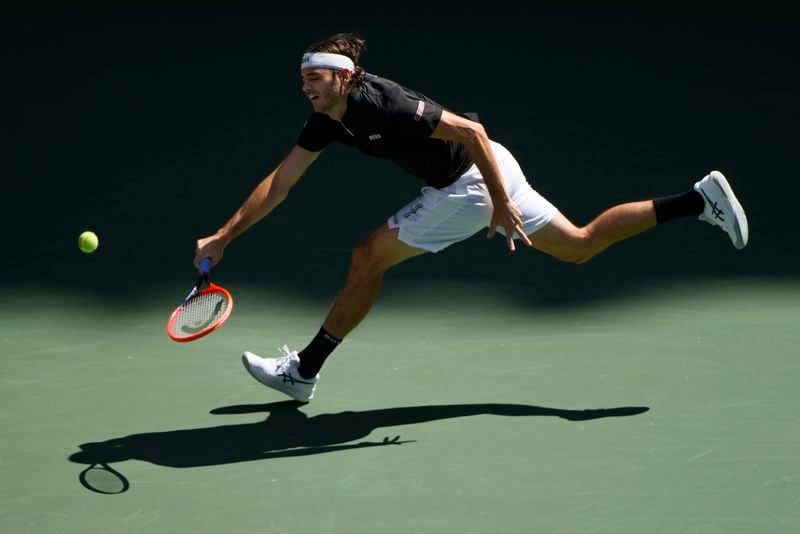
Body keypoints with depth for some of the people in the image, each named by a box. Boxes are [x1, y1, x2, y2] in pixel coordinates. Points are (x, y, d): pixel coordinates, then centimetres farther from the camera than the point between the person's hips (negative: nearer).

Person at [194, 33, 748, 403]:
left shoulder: (381, 103, -25)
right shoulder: (327, 121, 1)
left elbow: (471, 130, -26)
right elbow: (278, 184, 4)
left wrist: (501, 205, -26)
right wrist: (223, 238, -1)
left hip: (474, 181, -9)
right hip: (460, 184, 9)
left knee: (369, 257, -7)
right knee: (580, 246, 13)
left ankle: (304, 371, 5)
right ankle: (699, 199, 14)